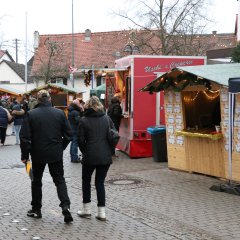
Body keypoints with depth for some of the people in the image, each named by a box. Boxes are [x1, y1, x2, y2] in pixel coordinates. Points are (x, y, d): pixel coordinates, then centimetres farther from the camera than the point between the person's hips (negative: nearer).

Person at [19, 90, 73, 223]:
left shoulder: (31, 114, -9)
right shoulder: (60, 113, -3)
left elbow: (24, 137, -10)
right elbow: (68, 134, 0)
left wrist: (25, 155, 0)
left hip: (38, 154, -1)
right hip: (56, 154, 1)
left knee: (36, 181, 15)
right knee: (60, 180, 9)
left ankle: (36, 210, 22)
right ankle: (66, 206, -10)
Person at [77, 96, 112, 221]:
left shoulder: (84, 120, -4)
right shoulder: (107, 118, 4)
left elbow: (81, 140, -6)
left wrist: (85, 152, 10)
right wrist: (109, 150, 13)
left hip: (90, 156, -3)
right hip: (106, 156, 3)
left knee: (86, 180, 16)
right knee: (100, 182, 11)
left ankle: (86, 209, 18)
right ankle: (101, 212, 8)